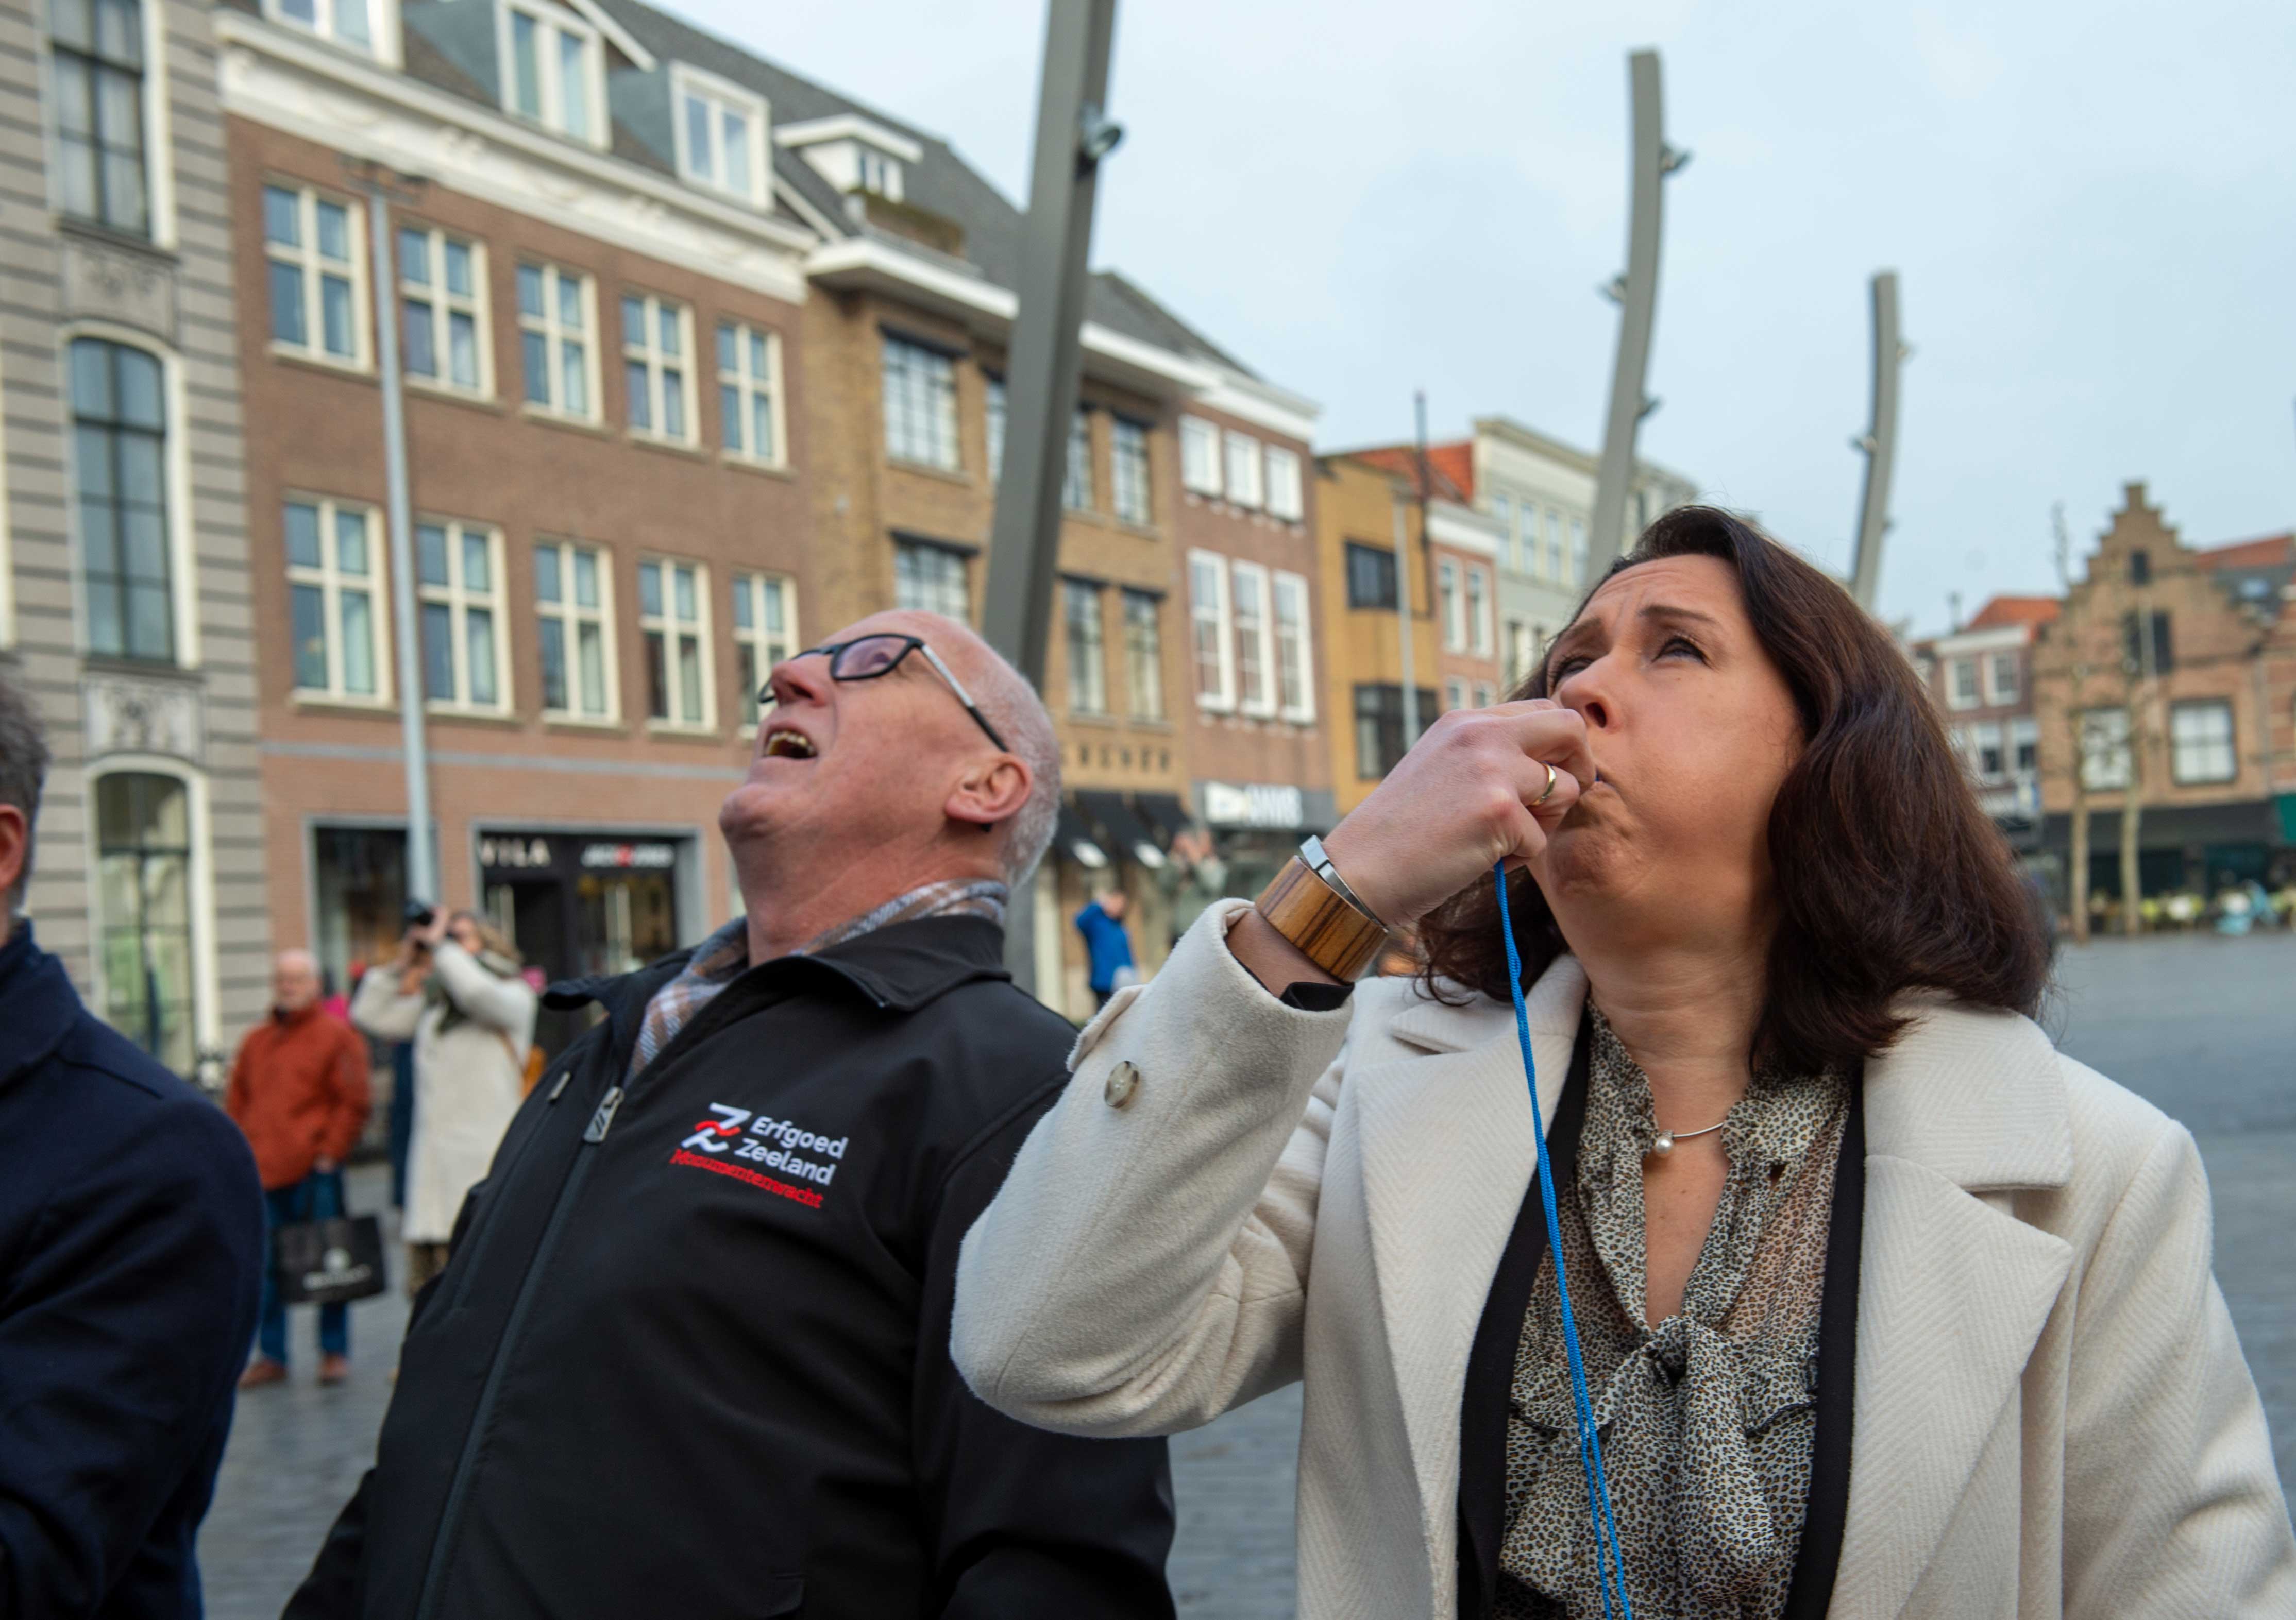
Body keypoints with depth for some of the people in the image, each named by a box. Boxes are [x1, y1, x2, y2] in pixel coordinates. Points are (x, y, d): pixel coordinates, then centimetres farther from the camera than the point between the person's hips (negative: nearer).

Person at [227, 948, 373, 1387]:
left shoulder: (335, 1035, 1)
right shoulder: (255, 1042, 16)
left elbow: (352, 1103, -4)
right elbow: (236, 1102, 17)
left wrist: (330, 1153, -9)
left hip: (315, 1170, -5)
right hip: (263, 1173, 5)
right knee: (267, 1269, 6)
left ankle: (334, 1352, 11)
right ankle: (271, 1356, 15)